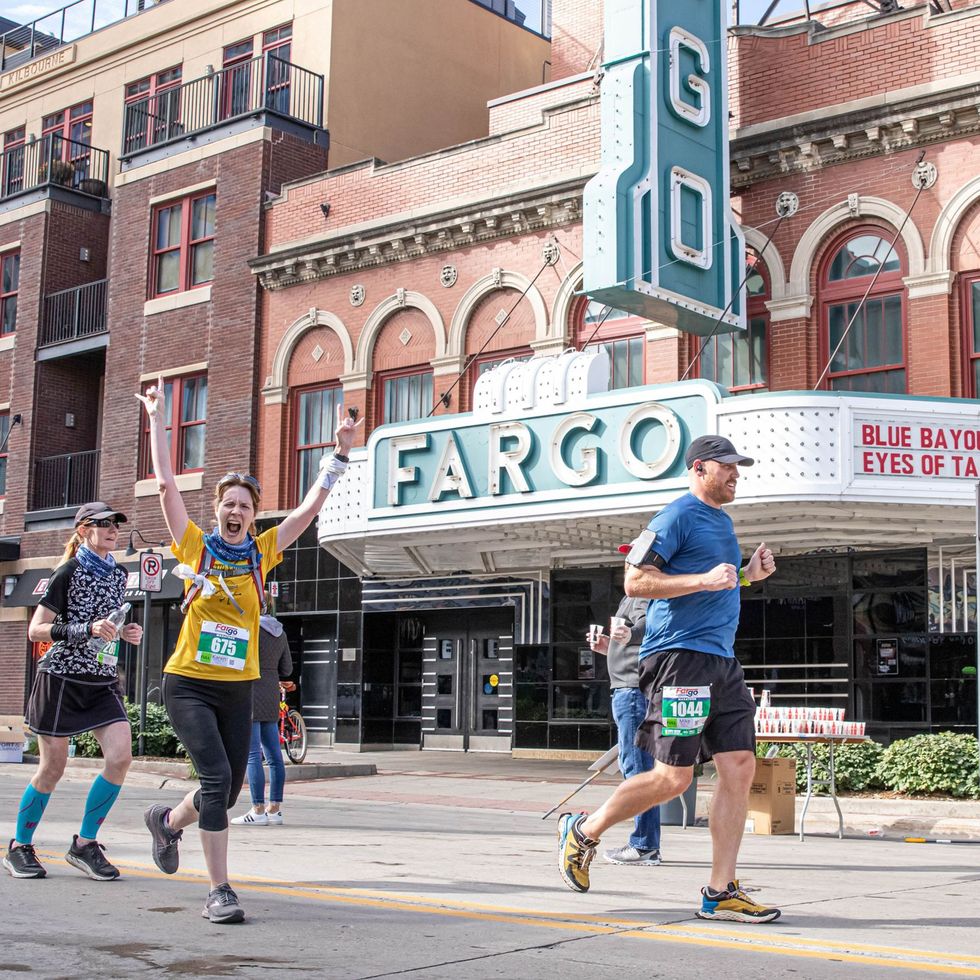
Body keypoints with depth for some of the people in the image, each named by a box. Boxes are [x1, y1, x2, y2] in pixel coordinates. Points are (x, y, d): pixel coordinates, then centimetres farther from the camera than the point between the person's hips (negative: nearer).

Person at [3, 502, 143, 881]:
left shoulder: (118, 576, 11)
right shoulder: (69, 573, -8)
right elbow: (36, 630, -11)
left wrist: (125, 633, 5)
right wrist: (88, 629, -22)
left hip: (103, 680, 5)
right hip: (62, 678, -5)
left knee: (121, 757, -11)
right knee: (52, 768, 0)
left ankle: (85, 844, 3)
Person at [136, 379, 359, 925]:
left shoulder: (263, 553, 6)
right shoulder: (197, 547, 0)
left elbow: (311, 507, 4)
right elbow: (167, 485, -2)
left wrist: (341, 453, 0)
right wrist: (157, 420, -2)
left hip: (239, 689, 4)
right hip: (189, 684, -4)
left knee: (228, 791, 10)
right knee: (218, 778, -18)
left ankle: (168, 820, 42)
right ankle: (220, 891, -8)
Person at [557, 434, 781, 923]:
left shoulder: (723, 521, 21)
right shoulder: (678, 516, -6)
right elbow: (636, 581, -14)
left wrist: (746, 574, 14)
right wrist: (705, 579, -21)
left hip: (722, 661, 9)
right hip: (680, 657, -9)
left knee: (740, 768, 1)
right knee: (673, 777, -7)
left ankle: (720, 892, 7)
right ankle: (583, 831, 14)